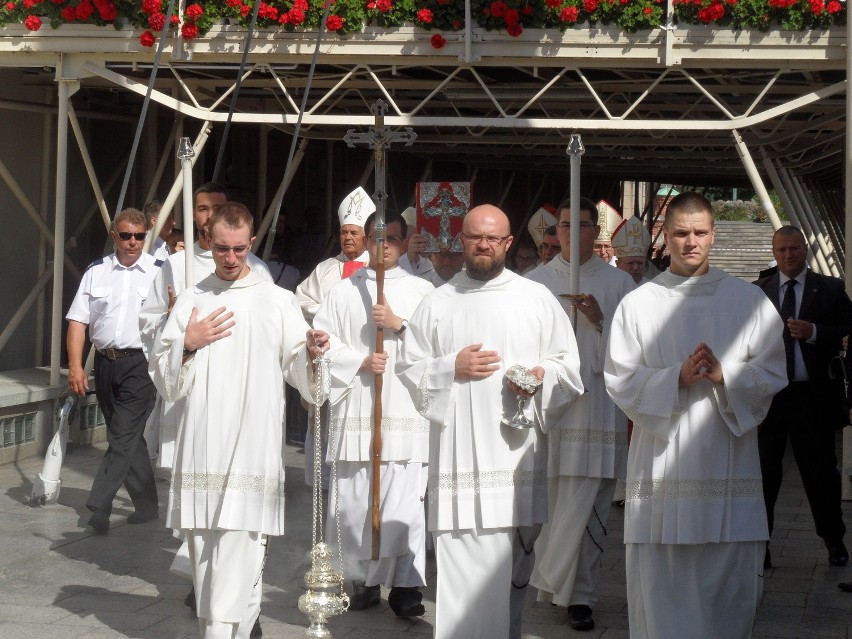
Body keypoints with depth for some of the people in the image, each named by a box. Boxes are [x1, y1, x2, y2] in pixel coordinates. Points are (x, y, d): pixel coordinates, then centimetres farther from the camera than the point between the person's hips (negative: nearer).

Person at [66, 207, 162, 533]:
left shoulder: (160, 272, -1)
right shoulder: (96, 272, 8)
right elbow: (78, 320, 5)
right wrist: (75, 365, -4)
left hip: (140, 363, -4)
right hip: (105, 363, 4)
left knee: (123, 437, -10)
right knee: (129, 437, 12)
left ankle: (98, 506, -11)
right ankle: (146, 505, 23)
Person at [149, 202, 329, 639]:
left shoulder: (277, 301, 5)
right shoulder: (191, 301, 12)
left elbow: (299, 373, 2)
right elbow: (165, 382, 11)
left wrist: (312, 352, -18)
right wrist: (187, 344, -5)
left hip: (252, 452, -3)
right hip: (200, 453, 3)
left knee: (238, 568, -12)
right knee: (206, 566, 10)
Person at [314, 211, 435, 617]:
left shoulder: (421, 290, 9)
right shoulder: (344, 292, 12)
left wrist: (399, 324, -10)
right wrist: (360, 362, -8)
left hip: (406, 409, -1)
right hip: (355, 408, 2)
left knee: (404, 502, -6)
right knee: (354, 499, 2)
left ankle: (406, 583, 0)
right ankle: (363, 579, 14)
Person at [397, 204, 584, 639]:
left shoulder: (537, 298, 8)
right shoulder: (437, 303, 9)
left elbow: (569, 363, 9)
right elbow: (408, 369, 9)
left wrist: (542, 376, -11)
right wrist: (450, 367, -7)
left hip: (517, 454, 1)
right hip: (458, 454, -1)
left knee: (513, 567, 6)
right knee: (462, 571, -6)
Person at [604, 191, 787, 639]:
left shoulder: (748, 300, 8)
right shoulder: (637, 304, 5)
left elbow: (773, 373, 4)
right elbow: (619, 380, 0)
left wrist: (725, 376, -14)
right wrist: (676, 377, -14)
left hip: (729, 463, 1)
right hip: (662, 464, -1)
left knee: (730, 583, 2)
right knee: (661, 583, 0)